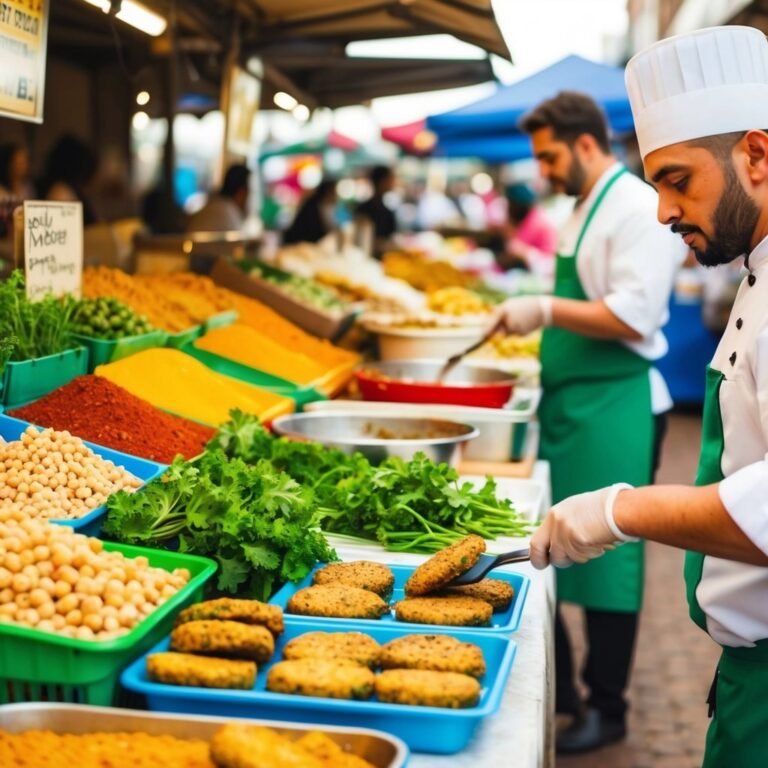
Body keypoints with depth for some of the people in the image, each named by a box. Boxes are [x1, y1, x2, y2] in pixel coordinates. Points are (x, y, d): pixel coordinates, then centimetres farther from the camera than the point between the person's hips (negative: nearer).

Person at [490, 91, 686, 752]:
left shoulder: (638, 208, -13)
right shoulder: (586, 208, 16)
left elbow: (633, 317, -21)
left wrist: (546, 310, -21)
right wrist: (536, 320, 12)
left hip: (614, 410, -9)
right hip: (570, 403, 9)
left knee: (605, 561, -1)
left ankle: (606, 710, 14)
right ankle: (554, 692, 27)